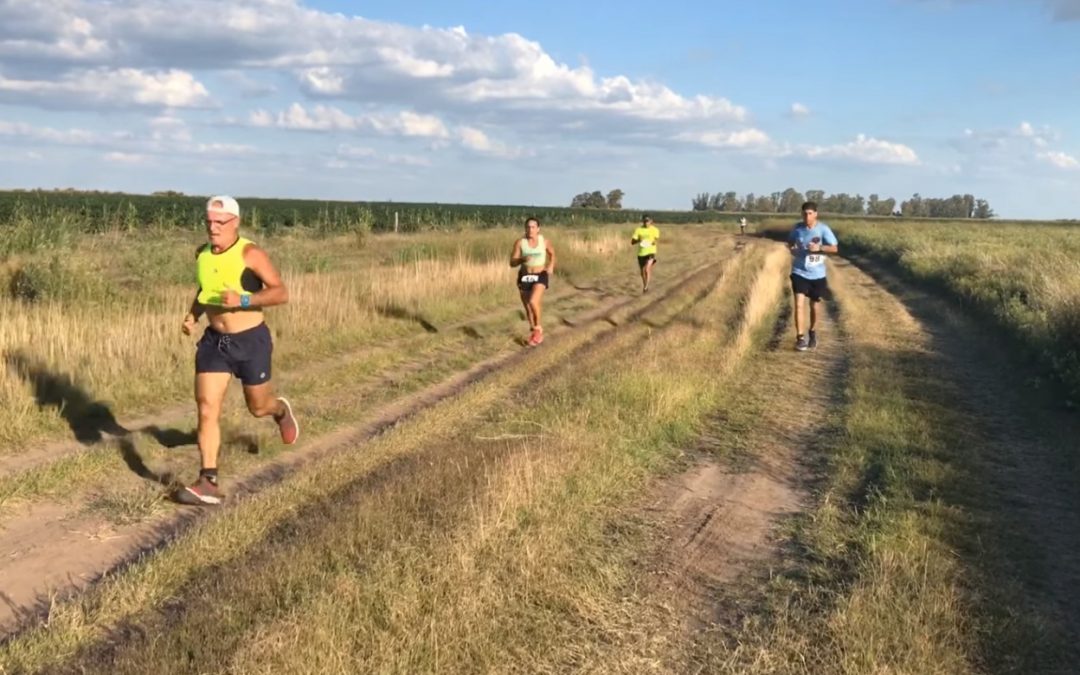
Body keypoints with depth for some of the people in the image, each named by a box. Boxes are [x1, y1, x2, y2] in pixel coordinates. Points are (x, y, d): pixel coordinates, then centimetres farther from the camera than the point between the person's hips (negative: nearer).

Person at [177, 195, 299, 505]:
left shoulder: (250, 254, -16)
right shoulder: (202, 255, 3)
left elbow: (281, 293, -19)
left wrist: (243, 300, -31)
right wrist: (193, 314, 5)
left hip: (250, 340, -4)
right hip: (214, 341, 4)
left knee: (258, 407, 13)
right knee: (207, 408, -7)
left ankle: (281, 410, 50)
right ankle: (209, 483, -5)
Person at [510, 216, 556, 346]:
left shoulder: (544, 241, -4)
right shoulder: (519, 242, -7)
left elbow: (552, 253, 16)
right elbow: (512, 263, -9)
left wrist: (551, 266, 0)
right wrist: (522, 259, -28)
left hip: (540, 277, -2)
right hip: (524, 277, 2)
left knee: (533, 302, -24)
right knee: (528, 308, 11)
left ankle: (538, 328, 0)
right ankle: (533, 333, 34)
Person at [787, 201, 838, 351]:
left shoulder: (823, 229, -11)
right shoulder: (797, 228, -3)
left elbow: (835, 248, -9)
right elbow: (790, 242, 15)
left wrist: (819, 248, -25)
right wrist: (792, 249, -7)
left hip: (817, 274, 0)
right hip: (799, 272, 1)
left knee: (814, 306, 12)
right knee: (799, 304, -13)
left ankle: (813, 333, 36)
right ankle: (800, 337, -10)